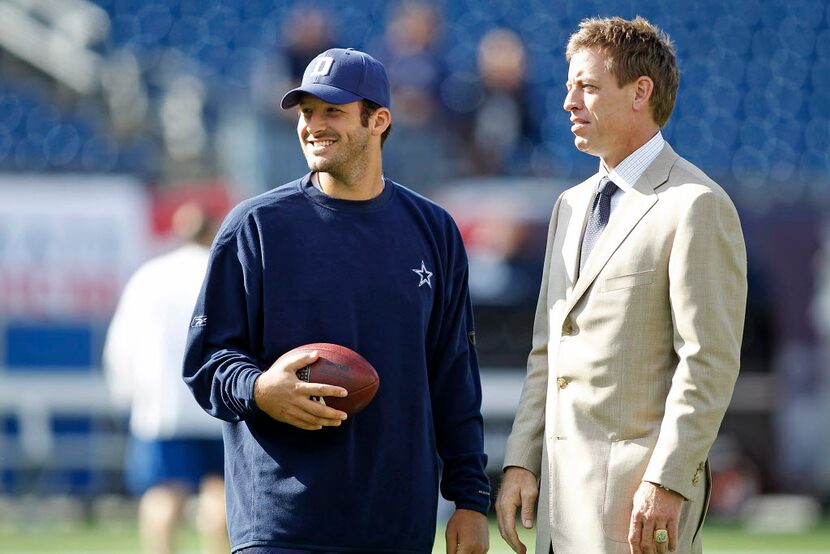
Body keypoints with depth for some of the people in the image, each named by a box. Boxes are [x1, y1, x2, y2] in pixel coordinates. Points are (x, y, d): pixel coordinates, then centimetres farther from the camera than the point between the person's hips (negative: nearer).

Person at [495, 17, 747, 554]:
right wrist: (521, 462, 10)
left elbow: (709, 364, -14)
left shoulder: (697, 206, -8)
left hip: (639, 491, -8)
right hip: (564, 490, 8)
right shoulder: (572, 206, 19)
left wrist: (666, 483, -19)